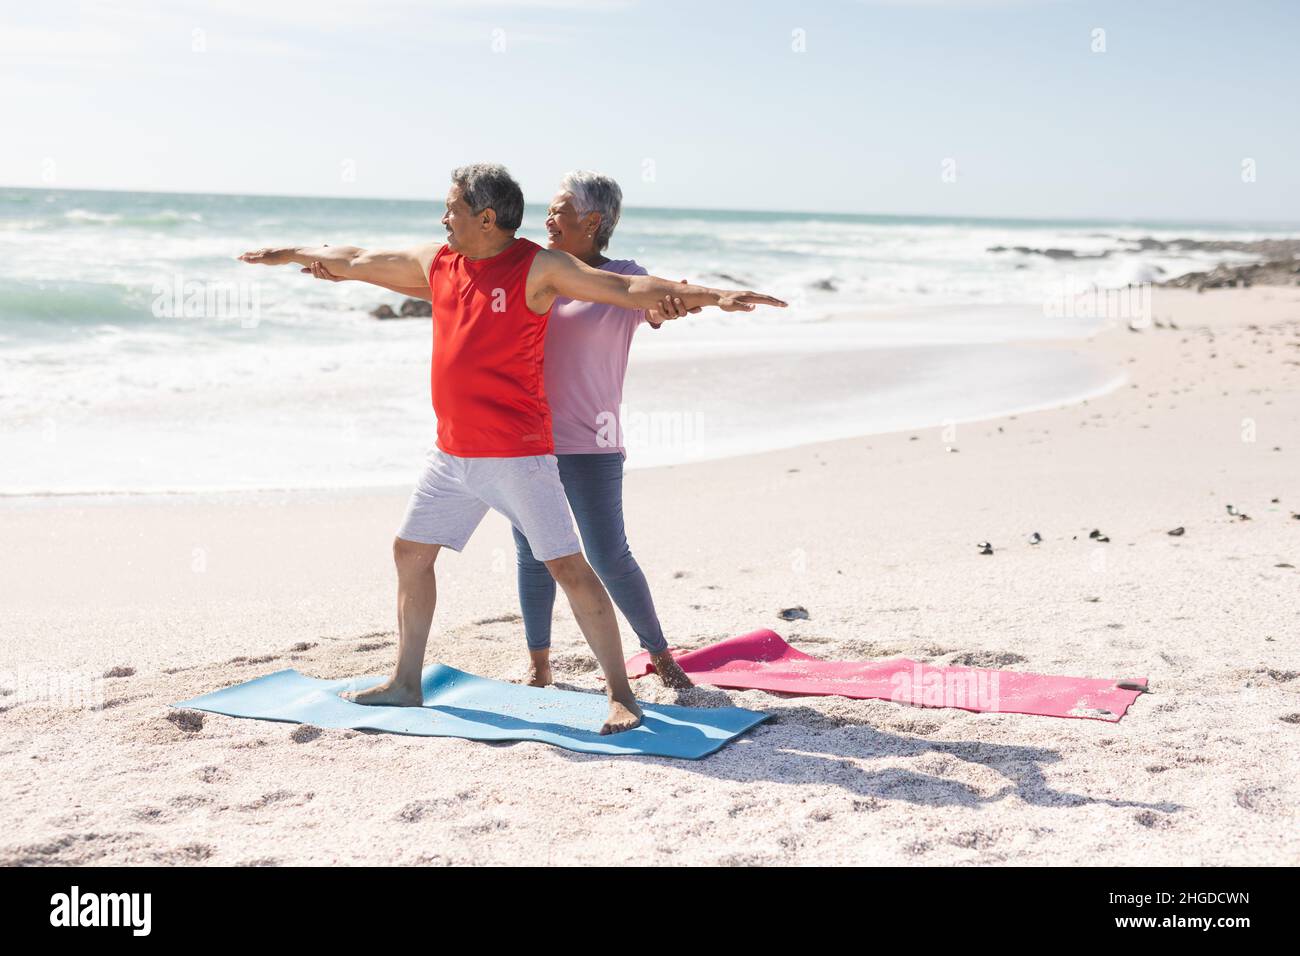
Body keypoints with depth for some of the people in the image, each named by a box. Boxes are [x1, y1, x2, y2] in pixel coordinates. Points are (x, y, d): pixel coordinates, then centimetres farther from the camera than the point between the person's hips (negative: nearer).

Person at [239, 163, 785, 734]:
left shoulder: (538, 268, -9)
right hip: (451, 453, 7)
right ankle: (405, 683, 28)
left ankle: (620, 694, -1)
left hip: (517, 455, -7)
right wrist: (293, 254, 34)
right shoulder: (437, 263, 9)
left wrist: (713, 296, -25)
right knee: (410, 551, 13)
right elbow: (358, 263, 23)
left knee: (566, 564, -8)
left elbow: (627, 289, -15)